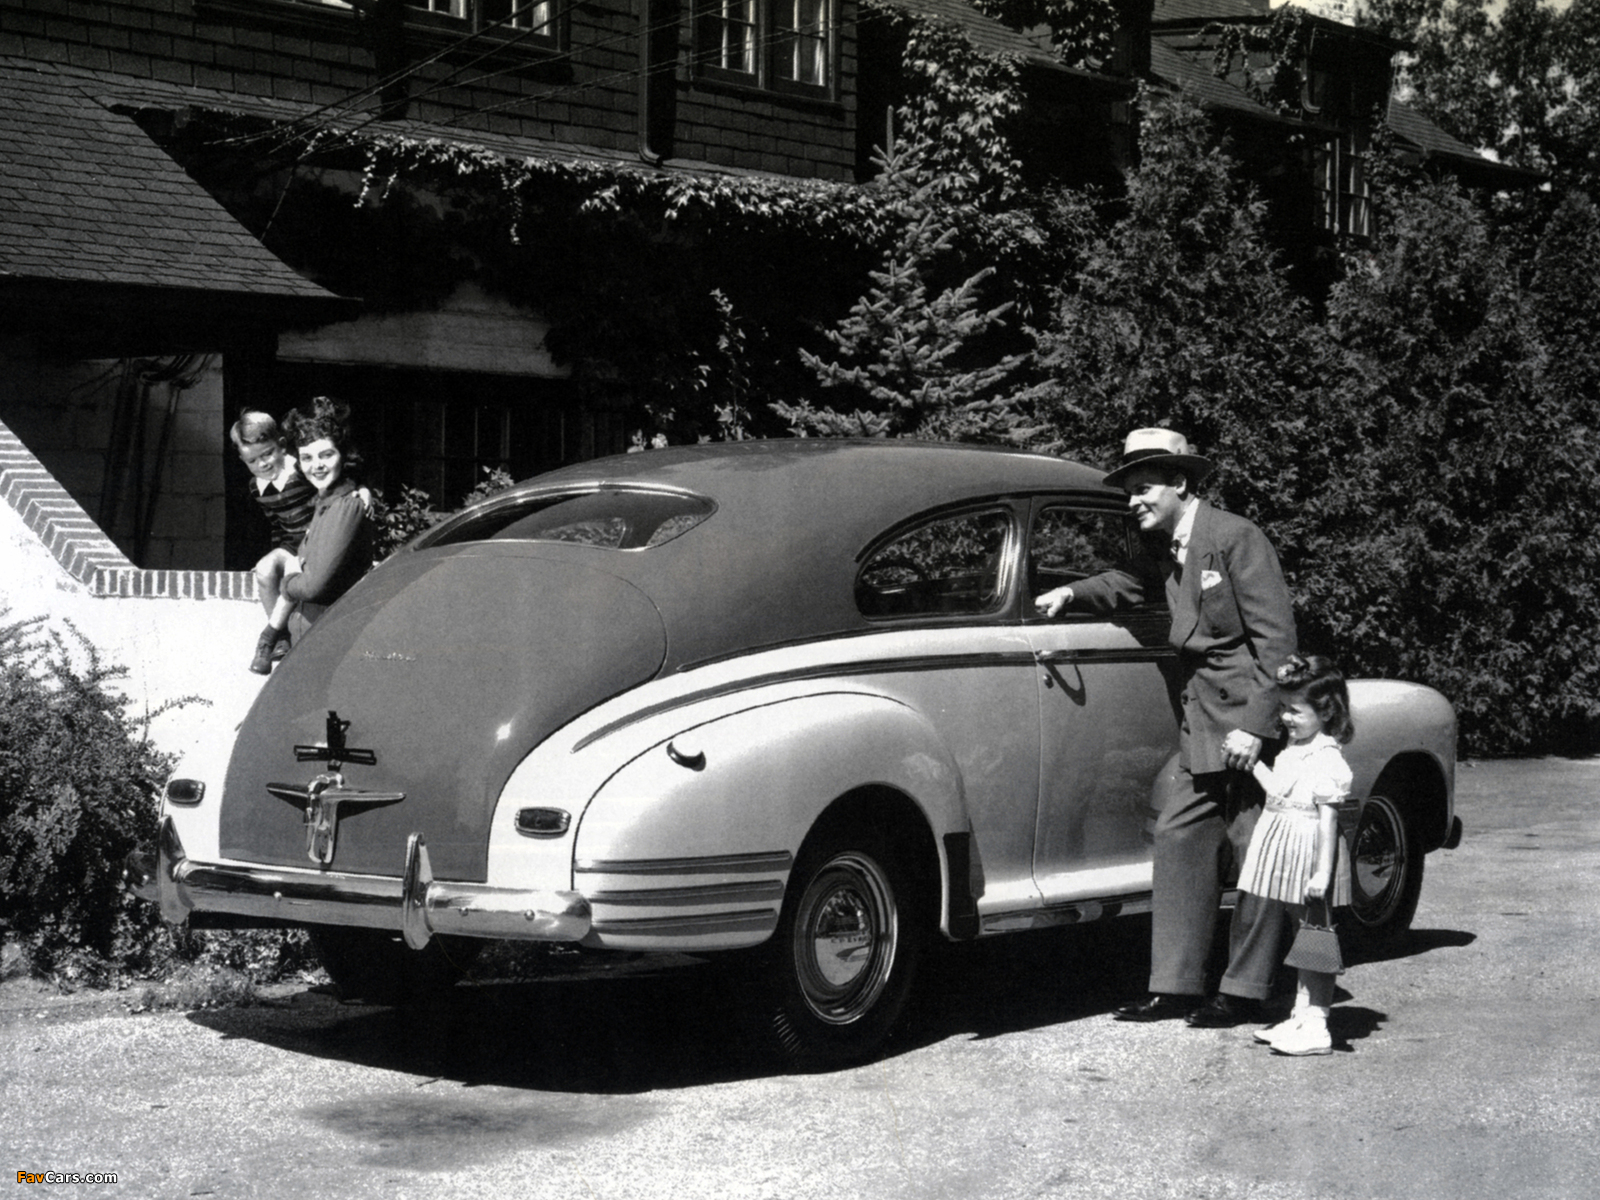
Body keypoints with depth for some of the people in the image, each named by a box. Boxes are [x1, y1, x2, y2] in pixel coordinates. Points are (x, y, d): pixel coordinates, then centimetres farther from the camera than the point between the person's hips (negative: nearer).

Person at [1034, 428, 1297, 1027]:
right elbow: (1128, 582, 30)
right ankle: (1175, 985, 8)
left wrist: (1255, 725, -21)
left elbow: (1276, 637, -17)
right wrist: (1071, 593, 10)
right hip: (1200, 720, 8)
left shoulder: (1235, 537, -15)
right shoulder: (1167, 549, 10)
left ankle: (1243, 991, 8)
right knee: (1178, 837, 4)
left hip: (1252, 715, -8)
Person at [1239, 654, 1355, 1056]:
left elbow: (1329, 818, -19)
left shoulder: (1326, 759, -16)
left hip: (1310, 855, -9)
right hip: (1287, 856, 9)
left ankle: (1316, 1026, -2)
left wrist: (1323, 872, -21)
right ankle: (1301, 1017, 22)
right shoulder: (1292, 751, 11)